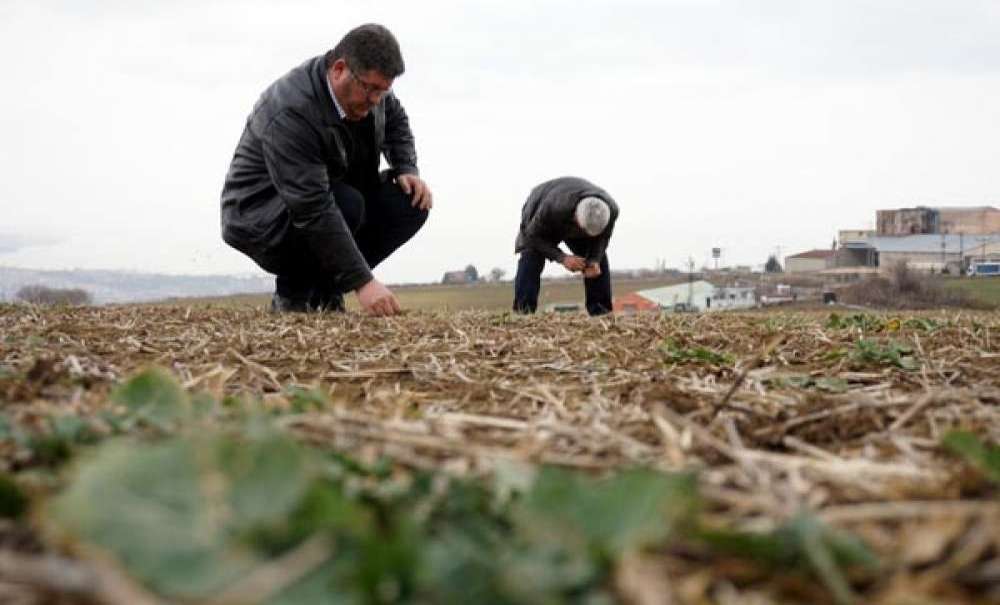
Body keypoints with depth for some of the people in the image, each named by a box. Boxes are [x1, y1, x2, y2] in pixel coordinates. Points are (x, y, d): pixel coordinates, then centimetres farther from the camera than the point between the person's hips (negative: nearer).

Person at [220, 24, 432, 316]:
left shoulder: (366, 82, -9)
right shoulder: (289, 113, -33)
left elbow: (395, 120, 15)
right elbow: (314, 211, -37)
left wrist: (407, 170, -4)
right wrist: (363, 282, -39)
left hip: (327, 195, 8)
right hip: (262, 217, -8)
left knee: (412, 201, -9)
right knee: (348, 205, -34)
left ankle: (323, 291, 1)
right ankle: (292, 295, -9)